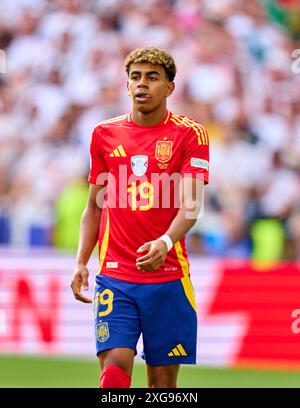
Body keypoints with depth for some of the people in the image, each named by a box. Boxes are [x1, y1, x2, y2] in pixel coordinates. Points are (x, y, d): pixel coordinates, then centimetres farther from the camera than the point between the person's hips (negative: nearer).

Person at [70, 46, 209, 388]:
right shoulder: (104, 134, 10)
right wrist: (81, 263, 5)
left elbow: (190, 205, -11)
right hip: (114, 277, 2)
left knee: (163, 378, 2)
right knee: (115, 364, -14)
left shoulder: (189, 134, 0)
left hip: (168, 277, -1)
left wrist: (165, 243, -30)